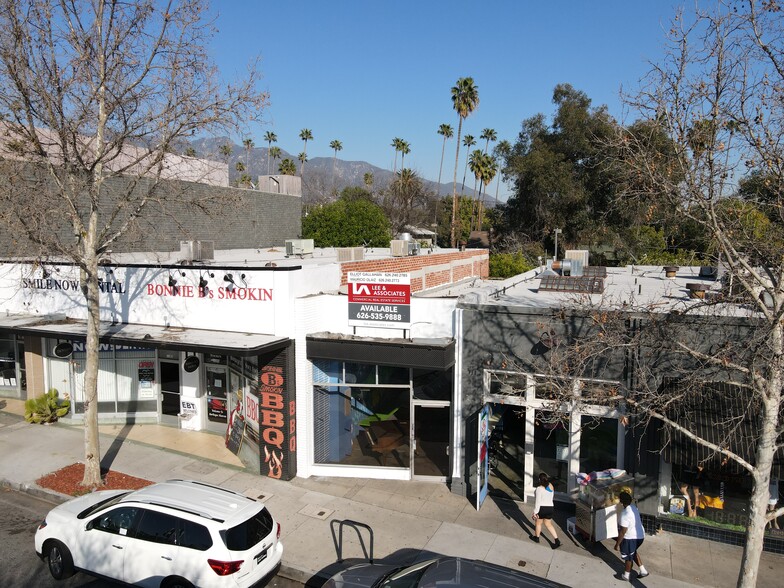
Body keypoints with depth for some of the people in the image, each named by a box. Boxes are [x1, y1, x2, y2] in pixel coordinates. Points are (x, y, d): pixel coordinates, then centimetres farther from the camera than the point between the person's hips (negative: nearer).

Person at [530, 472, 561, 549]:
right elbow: (552, 496, 10)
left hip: (541, 508, -6)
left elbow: (538, 501, -20)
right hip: (550, 508, 6)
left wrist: (535, 512, -15)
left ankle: (536, 537, 34)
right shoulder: (551, 486, 0)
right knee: (548, 524, 16)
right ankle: (557, 540, 7)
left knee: (538, 523, 16)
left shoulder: (539, 488, -20)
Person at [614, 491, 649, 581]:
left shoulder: (625, 514, -31)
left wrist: (617, 544, -17)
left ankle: (626, 576, 33)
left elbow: (623, 532, -26)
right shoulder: (633, 507, -4)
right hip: (640, 535, 8)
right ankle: (643, 571, 37)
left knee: (628, 557, 13)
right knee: (633, 553, 30)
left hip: (631, 538, -8)